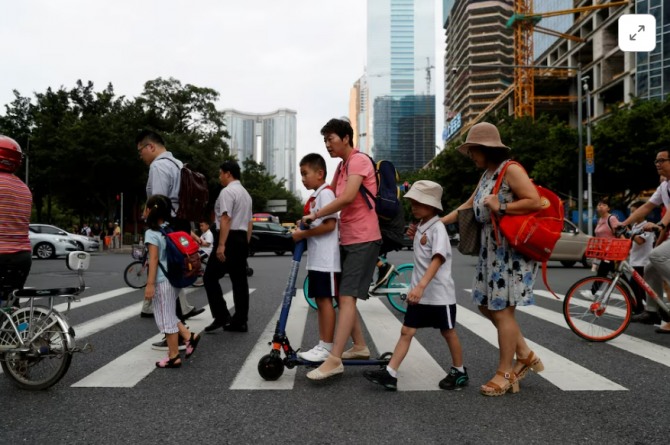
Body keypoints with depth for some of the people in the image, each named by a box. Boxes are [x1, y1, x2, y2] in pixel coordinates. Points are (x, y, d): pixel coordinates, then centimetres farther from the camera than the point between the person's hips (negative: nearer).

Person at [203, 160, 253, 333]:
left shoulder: (227, 191, -9)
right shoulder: (246, 193, 21)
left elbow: (225, 219, -19)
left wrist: (221, 245, -23)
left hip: (229, 239, -9)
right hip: (241, 239, 9)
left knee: (210, 277, -2)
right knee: (239, 280, 7)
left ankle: (222, 316, -5)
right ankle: (240, 322, 9)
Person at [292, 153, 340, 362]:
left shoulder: (325, 193, -11)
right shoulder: (315, 196, 18)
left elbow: (330, 225, -21)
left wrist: (303, 233, -16)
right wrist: (301, 231, 7)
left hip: (326, 259, -10)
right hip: (316, 259, 10)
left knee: (325, 300, -6)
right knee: (320, 301, 11)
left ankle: (327, 347, 0)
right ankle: (322, 345, 17)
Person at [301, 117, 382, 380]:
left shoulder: (359, 160, -12)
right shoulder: (342, 166, 18)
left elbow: (347, 198, -26)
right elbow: (331, 195, 23)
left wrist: (315, 215, -20)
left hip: (363, 239, -10)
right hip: (348, 239, 10)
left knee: (347, 297, -16)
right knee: (344, 296, 12)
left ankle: (334, 360, -19)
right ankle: (360, 346, 23)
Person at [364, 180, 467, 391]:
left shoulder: (438, 228, -15)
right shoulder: (421, 227, 10)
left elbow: (437, 260, -29)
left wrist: (421, 286, -40)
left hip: (439, 294, -7)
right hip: (419, 292, 8)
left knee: (448, 332, 9)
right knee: (406, 331, 3)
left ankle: (460, 372, 27)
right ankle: (390, 374, 2)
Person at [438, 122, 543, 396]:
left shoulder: (510, 170, -11)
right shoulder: (487, 174, 16)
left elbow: (535, 202, -19)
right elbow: (468, 206, 20)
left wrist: (501, 208, -18)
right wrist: (436, 222, 17)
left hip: (511, 250, -9)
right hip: (491, 249, 9)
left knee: (502, 310, -3)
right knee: (487, 305, 12)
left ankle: (505, 374, 10)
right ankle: (525, 355, 25)